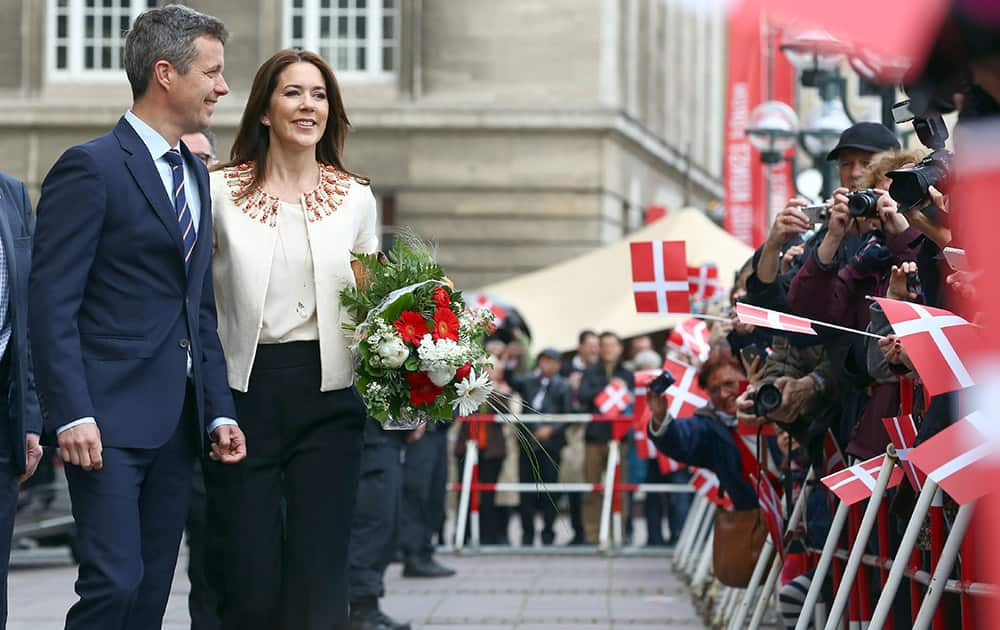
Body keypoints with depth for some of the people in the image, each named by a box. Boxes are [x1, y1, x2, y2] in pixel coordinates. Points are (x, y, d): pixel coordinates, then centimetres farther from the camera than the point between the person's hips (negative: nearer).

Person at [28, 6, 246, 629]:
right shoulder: (90, 168, -8)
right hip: (110, 418, -8)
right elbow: (52, 304, -12)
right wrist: (72, 415, -20)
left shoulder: (195, 174, 18)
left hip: (179, 423, 8)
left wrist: (220, 411, 14)